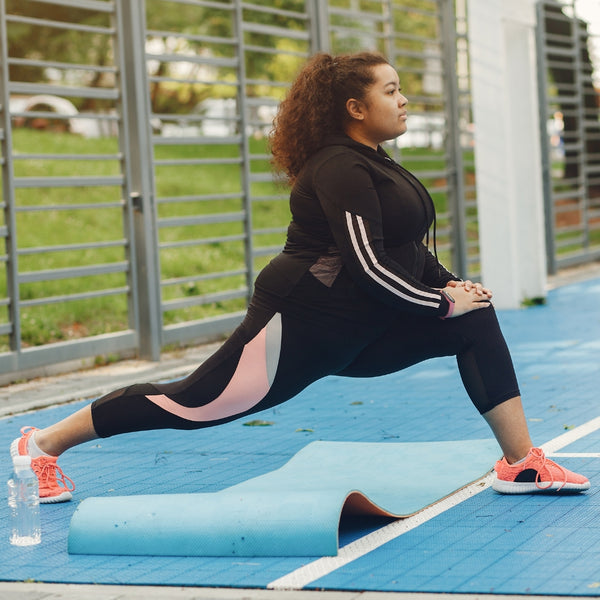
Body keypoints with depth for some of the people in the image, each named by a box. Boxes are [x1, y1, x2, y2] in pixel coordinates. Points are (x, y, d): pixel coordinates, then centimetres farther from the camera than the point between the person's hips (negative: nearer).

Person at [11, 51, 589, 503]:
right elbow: (368, 267, -24)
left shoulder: (375, 166, 15)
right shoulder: (340, 169, -17)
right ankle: (44, 443, 9)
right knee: (192, 402, -6)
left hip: (357, 333, 10)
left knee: (477, 321, -1)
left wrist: (450, 285, 6)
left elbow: (410, 249, 23)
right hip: (301, 322, -9)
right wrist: (441, 302, -14)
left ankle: (521, 464, -1)